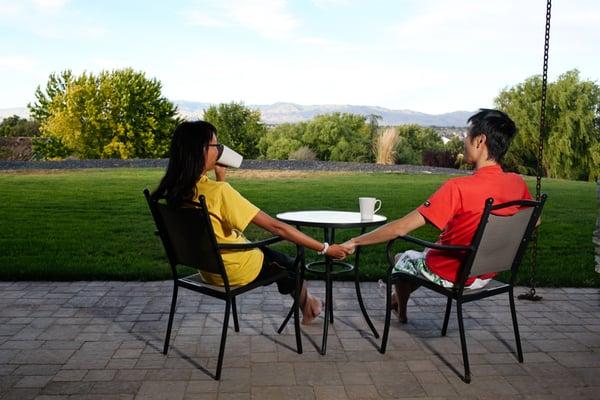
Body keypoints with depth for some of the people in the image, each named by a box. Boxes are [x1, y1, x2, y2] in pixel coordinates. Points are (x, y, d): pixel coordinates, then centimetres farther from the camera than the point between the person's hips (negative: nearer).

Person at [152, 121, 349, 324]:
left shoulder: (174, 191, -8)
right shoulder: (219, 191, -30)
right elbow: (276, 227, -28)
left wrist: (220, 176, 3)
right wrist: (325, 248, -21)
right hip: (235, 271, -7)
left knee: (274, 254, 29)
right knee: (289, 263, 23)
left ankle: (306, 302, 43)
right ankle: (305, 302, 50)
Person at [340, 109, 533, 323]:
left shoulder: (458, 187, -31)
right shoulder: (517, 183, -12)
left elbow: (400, 228, -29)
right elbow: (533, 222, 9)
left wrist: (355, 241, -18)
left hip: (450, 275, -6)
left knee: (403, 259, 24)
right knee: (429, 251, 32)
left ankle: (401, 311, 47)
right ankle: (398, 295, 49)